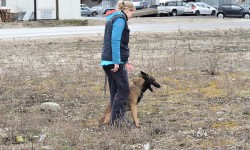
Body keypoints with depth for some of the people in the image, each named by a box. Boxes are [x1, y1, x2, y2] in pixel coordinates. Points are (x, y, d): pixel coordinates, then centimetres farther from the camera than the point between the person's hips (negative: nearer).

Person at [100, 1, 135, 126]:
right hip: (115, 61, -10)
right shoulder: (120, 19, -9)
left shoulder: (113, 18, 21)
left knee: (115, 90, 11)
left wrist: (125, 61, 24)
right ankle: (116, 118, -8)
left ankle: (115, 118, 13)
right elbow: (115, 41, -19)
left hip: (107, 61, 10)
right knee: (123, 89, -5)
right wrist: (117, 61, -21)